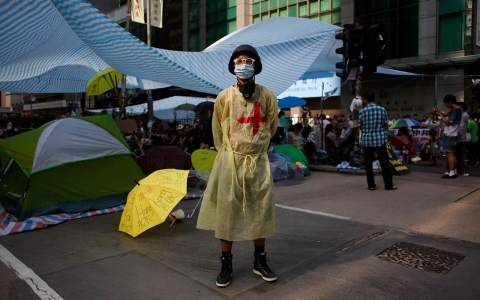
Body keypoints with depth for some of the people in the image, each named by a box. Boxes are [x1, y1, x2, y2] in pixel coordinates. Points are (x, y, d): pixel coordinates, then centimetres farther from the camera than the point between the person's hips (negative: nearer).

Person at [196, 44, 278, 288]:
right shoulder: (224, 97, -5)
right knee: (227, 211, 2)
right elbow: (217, 132, 7)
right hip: (230, 161, -1)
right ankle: (226, 264, 17)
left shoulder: (267, 96, -2)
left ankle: (260, 261, 25)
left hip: (259, 160, 2)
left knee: (260, 210, 8)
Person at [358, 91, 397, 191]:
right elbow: (386, 126, 4)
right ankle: (388, 185, 11)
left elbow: (360, 127, 1)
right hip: (380, 139, 1)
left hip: (367, 139, -1)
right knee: (384, 162, 7)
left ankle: (371, 185, 10)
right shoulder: (382, 110, -2)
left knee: (368, 163, 7)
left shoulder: (362, 111, -6)